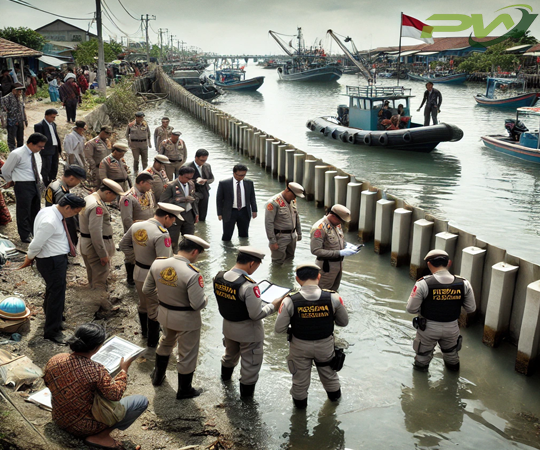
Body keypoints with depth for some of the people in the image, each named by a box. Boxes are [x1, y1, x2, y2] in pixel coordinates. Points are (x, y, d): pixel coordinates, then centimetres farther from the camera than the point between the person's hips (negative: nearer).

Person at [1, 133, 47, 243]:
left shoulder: (36, 153, 6)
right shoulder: (17, 154, -16)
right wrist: (12, 181, 9)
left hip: (37, 184, 7)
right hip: (23, 186, -7)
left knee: (36, 209, 18)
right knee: (24, 211, 2)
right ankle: (25, 236, 16)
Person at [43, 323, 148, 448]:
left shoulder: (54, 360, -13)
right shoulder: (96, 370, -31)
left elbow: (47, 382, 7)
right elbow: (116, 395, -20)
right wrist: (124, 370, -6)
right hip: (85, 427, -7)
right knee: (142, 401, -3)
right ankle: (101, 437, -4)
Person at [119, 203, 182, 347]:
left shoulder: (136, 226, -5)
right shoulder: (162, 234, -29)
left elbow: (123, 245, 9)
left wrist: (134, 260, 13)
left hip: (138, 274, 7)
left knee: (143, 305, 27)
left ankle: (144, 332, 49)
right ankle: (153, 340, 31)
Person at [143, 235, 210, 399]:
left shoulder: (157, 264, -12)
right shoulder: (192, 274, -31)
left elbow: (147, 290, 0)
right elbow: (197, 304, -29)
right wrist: (205, 299, -6)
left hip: (164, 313, 6)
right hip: (186, 319, -6)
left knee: (166, 343, 34)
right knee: (187, 354, 16)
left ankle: (158, 376, 53)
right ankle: (184, 390, 35)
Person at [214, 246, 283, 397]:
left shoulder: (219, 277, -12)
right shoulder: (248, 285, -32)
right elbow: (256, 315, -27)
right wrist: (273, 306, -11)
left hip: (228, 326, 7)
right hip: (248, 330, -6)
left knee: (230, 353, 35)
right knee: (251, 362, 18)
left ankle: (225, 375, 61)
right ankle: (246, 393, 35)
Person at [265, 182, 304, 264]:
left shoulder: (293, 201, 7)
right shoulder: (274, 203, -19)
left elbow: (297, 218, 20)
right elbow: (268, 223, -20)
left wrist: (299, 233, 20)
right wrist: (272, 242, -19)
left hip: (292, 236, 7)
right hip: (280, 237, -7)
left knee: (290, 259, 17)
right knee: (278, 263, 0)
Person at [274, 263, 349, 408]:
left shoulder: (290, 301, -25)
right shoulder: (333, 298, -21)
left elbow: (279, 329, -18)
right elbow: (344, 322, -7)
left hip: (300, 346, -1)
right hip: (325, 345, 1)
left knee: (300, 379, 26)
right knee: (328, 373, 32)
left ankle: (300, 401, 52)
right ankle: (334, 394, 58)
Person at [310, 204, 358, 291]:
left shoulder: (337, 224, 6)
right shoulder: (319, 228, -21)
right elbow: (316, 251, -26)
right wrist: (340, 253, -26)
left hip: (339, 264, 8)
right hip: (327, 267, -8)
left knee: (333, 291, 19)